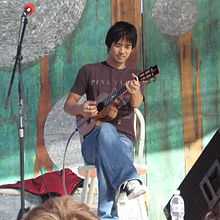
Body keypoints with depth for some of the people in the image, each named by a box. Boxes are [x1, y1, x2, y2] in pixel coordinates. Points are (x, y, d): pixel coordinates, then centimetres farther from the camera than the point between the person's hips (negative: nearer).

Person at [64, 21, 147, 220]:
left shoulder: (133, 77, 12)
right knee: (106, 130, -38)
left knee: (107, 156, -37)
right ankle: (130, 180, -58)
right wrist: (81, 109, -12)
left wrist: (135, 93, -37)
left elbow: (137, 103, -11)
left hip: (123, 140, 1)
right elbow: (68, 105, 13)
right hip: (92, 140, 0)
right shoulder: (90, 71, 13)